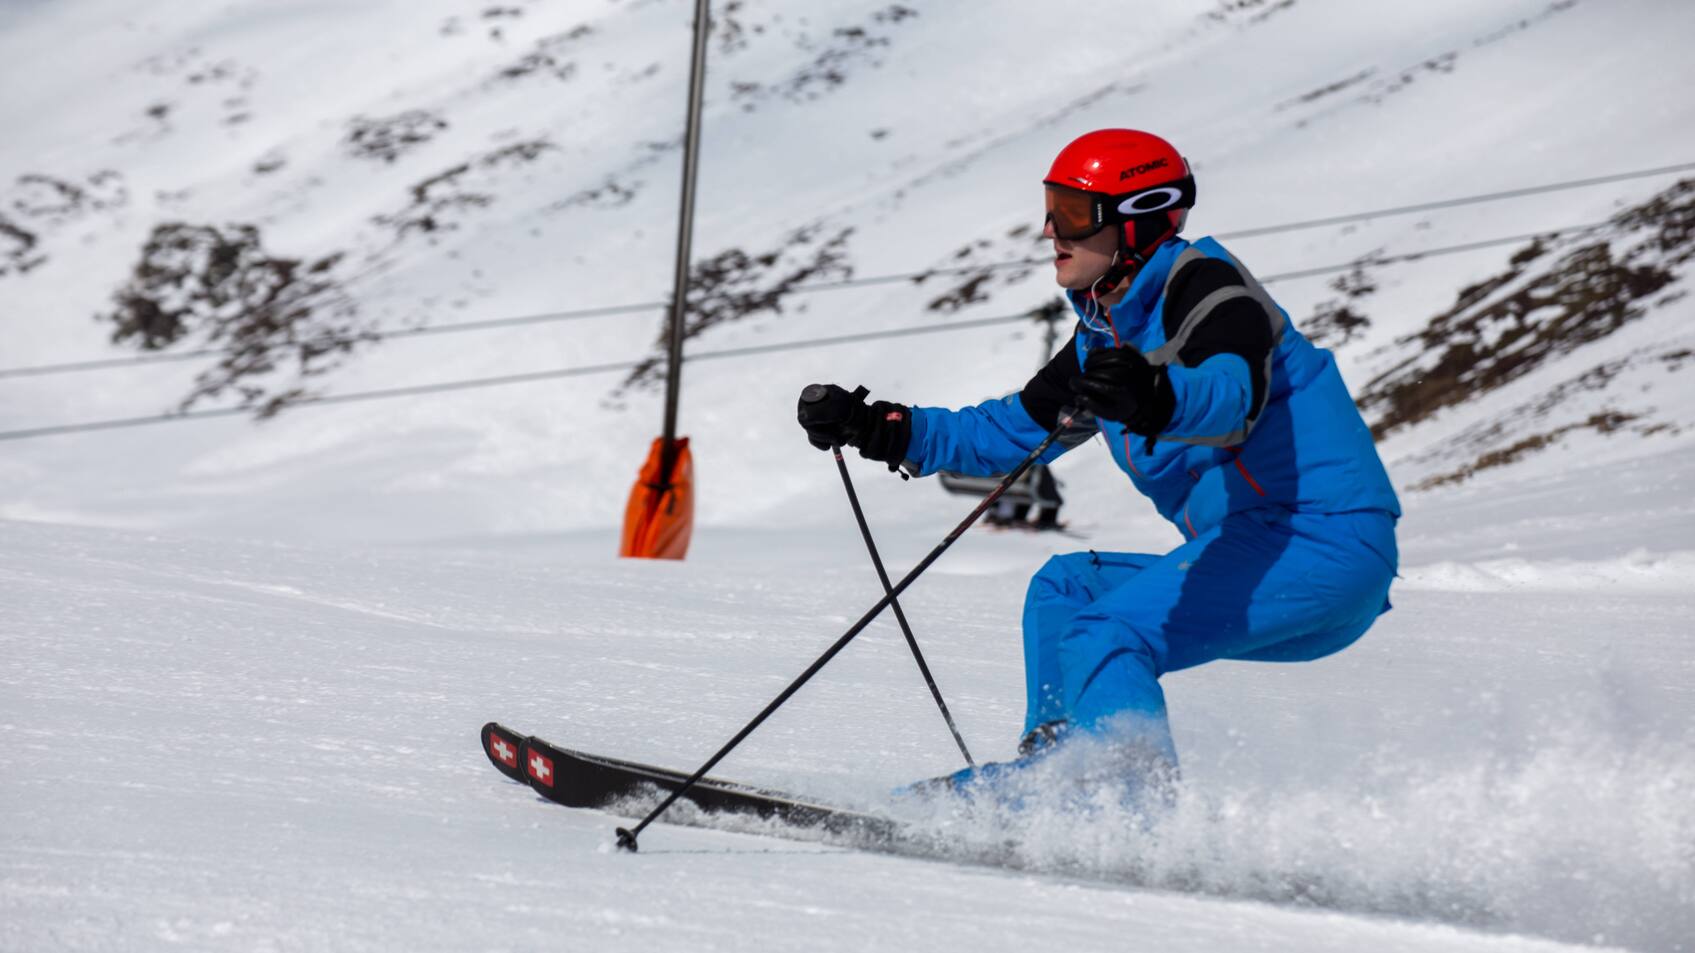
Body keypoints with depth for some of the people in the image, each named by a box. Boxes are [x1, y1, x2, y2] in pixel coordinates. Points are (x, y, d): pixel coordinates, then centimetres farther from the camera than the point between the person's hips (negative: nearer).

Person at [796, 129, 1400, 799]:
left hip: (1326, 542, -10)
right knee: (1063, 591, 17)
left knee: (1103, 637, -22)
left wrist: (1154, 398, -54)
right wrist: (882, 430, 12)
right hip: (1259, 551, 10)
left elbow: (1235, 395, -33)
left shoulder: (1207, 290, -12)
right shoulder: (1106, 333, 16)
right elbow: (1016, 431, 22)